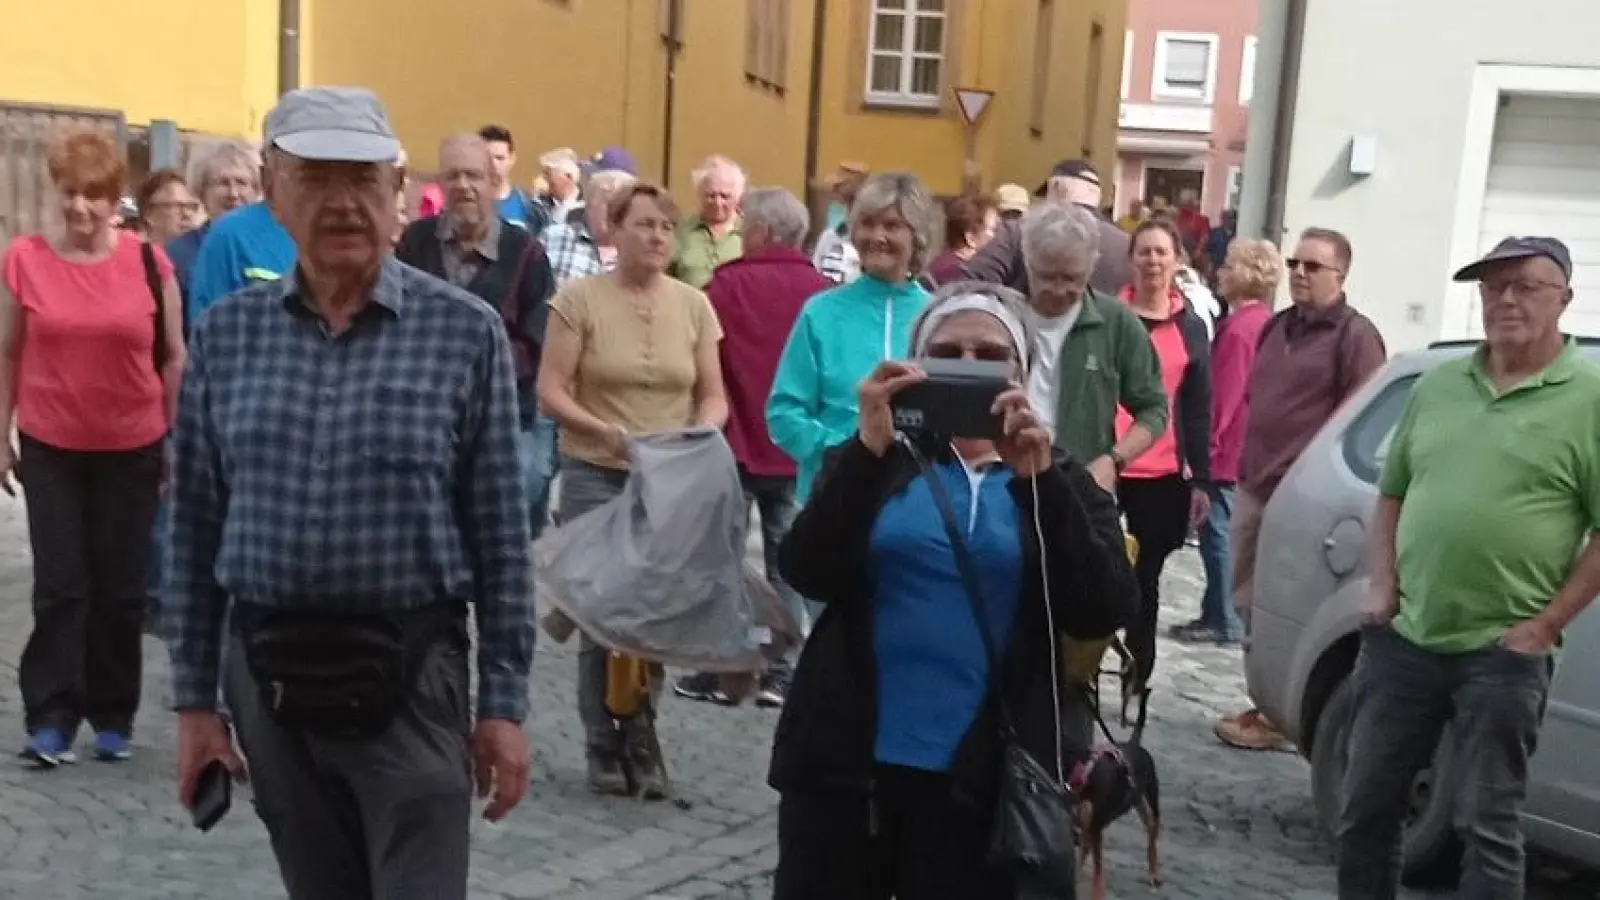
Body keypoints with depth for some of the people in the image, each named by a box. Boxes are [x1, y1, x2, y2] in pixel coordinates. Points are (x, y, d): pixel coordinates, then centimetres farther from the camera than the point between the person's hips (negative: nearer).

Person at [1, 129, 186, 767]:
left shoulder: (149, 263, -4)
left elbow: (175, 360, 2)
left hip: (132, 450, 1)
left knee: (121, 589, 8)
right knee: (60, 587, 0)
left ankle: (114, 718, 20)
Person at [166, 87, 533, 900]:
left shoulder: (466, 332, -6)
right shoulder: (225, 335, 3)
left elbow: (500, 531, -4)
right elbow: (195, 529, 7)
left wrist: (504, 702, -5)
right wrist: (193, 697, 6)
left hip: (409, 675, -3)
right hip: (268, 675, 3)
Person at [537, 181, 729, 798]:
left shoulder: (694, 305, 5)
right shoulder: (579, 298, -4)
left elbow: (714, 397, 7)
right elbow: (551, 392, -8)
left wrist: (697, 438, -13)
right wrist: (606, 432, -22)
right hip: (596, 476, -2)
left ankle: (640, 743, 19)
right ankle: (603, 747, 14)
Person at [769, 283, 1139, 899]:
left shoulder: (1061, 484, 6)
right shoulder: (875, 461, 6)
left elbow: (1104, 613, -9)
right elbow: (808, 576, -9)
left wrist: (1038, 479, -19)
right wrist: (869, 449, -21)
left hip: (982, 777, 0)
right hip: (845, 761, 0)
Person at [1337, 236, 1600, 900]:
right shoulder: (1438, 385, 11)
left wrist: (1545, 624, -12)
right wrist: (1382, 586, 6)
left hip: (1504, 653, -5)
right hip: (1402, 639, 5)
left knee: (1487, 826, 3)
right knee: (1365, 806, 12)